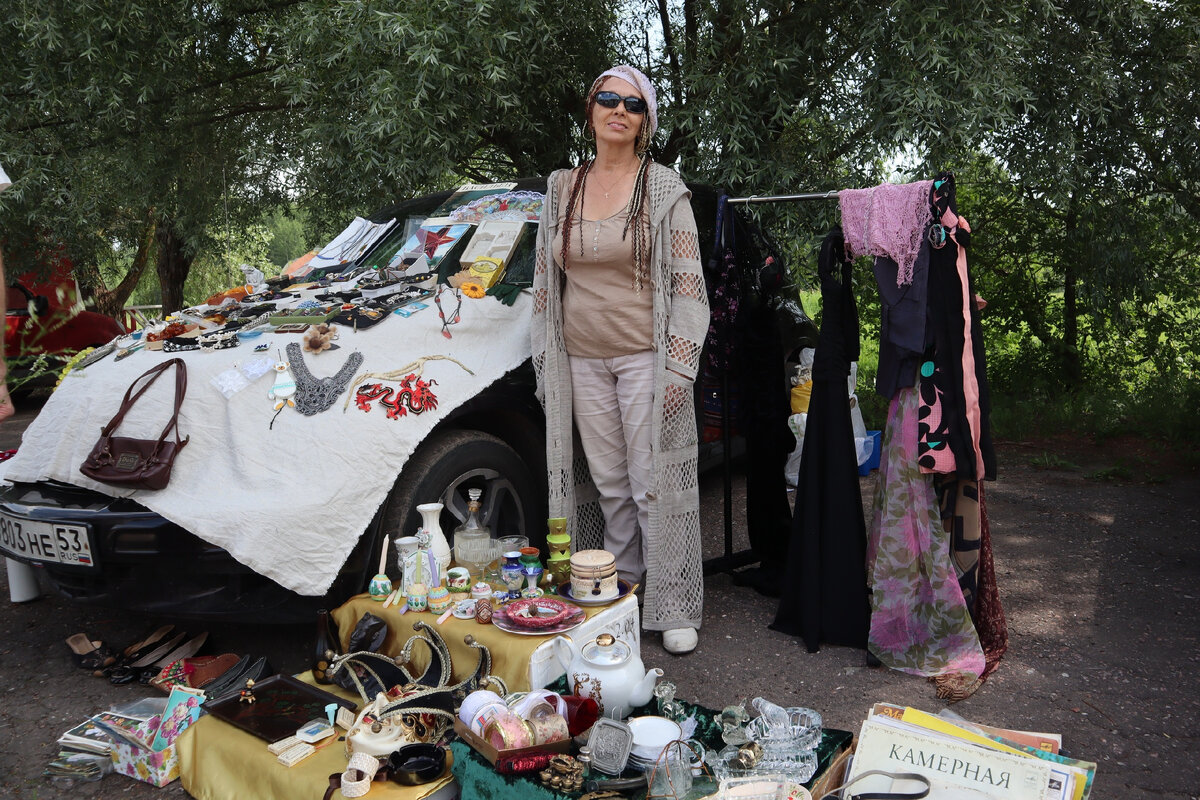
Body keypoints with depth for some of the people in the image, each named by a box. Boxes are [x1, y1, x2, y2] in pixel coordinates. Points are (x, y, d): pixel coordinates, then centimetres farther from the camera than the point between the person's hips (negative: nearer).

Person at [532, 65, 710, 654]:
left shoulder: (665, 188, 0)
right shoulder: (561, 190, 11)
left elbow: (687, 281, -5)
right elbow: (545, 280, 14)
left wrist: (678, 366, -12)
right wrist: (546, 362, 10)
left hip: (645, 356, -4)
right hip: (582, 360, 4)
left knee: (655, 485, -3)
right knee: (610, 484, 10)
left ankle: (674, 609, 8)